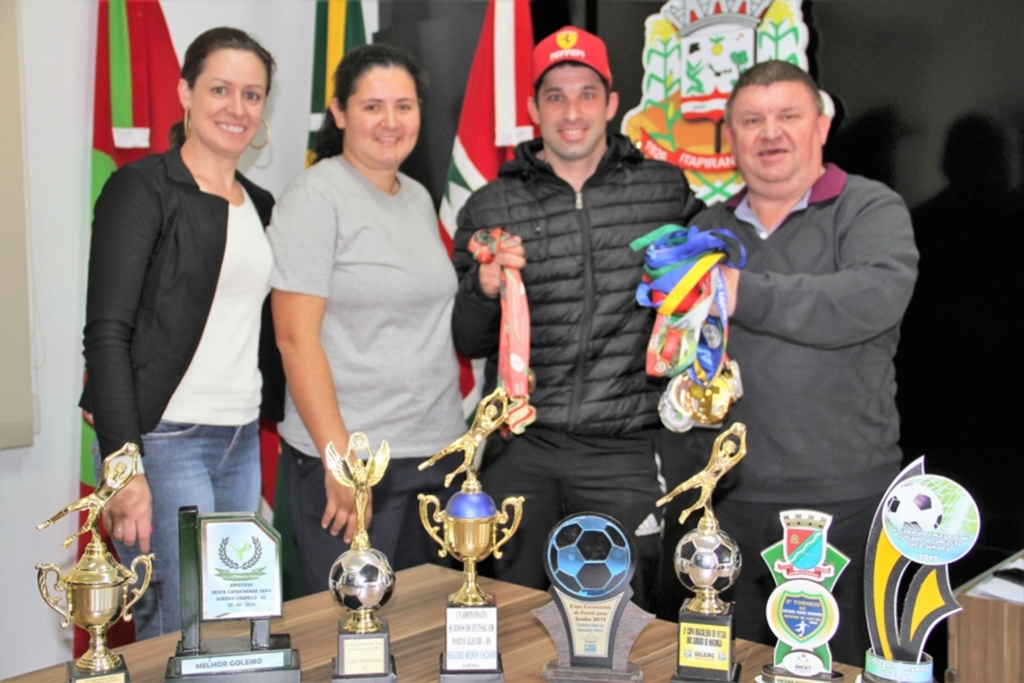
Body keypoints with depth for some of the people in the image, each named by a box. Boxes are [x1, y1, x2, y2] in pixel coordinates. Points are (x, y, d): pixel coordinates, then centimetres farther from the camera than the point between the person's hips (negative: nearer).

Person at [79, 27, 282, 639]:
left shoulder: (260, 205, 14)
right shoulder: (143, 188, -5)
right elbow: (107, 331, -12)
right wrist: (123, 463, -19)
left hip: (243, 444, 7)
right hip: (162, 441, -6)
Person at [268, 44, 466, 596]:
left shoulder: (418, 197, 12)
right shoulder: (317, 195, -9)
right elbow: (296, 338, -15)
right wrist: (340, 459, -18)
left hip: (434, 450, 7)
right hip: (348, 457, -7)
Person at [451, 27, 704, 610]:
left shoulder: (667, 189, 4)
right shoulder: (491, 208, 4)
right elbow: (470, 344, 8)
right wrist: (484, 289, -12)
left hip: (625, 452, 0)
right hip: (521, 453, 1)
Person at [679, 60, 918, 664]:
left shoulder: (872, 209, -2)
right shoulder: (708, 228, 15)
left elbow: (875, 297, -22)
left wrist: (745, 294, -22)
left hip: (842, 505, -4)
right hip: (730, 501, 5)